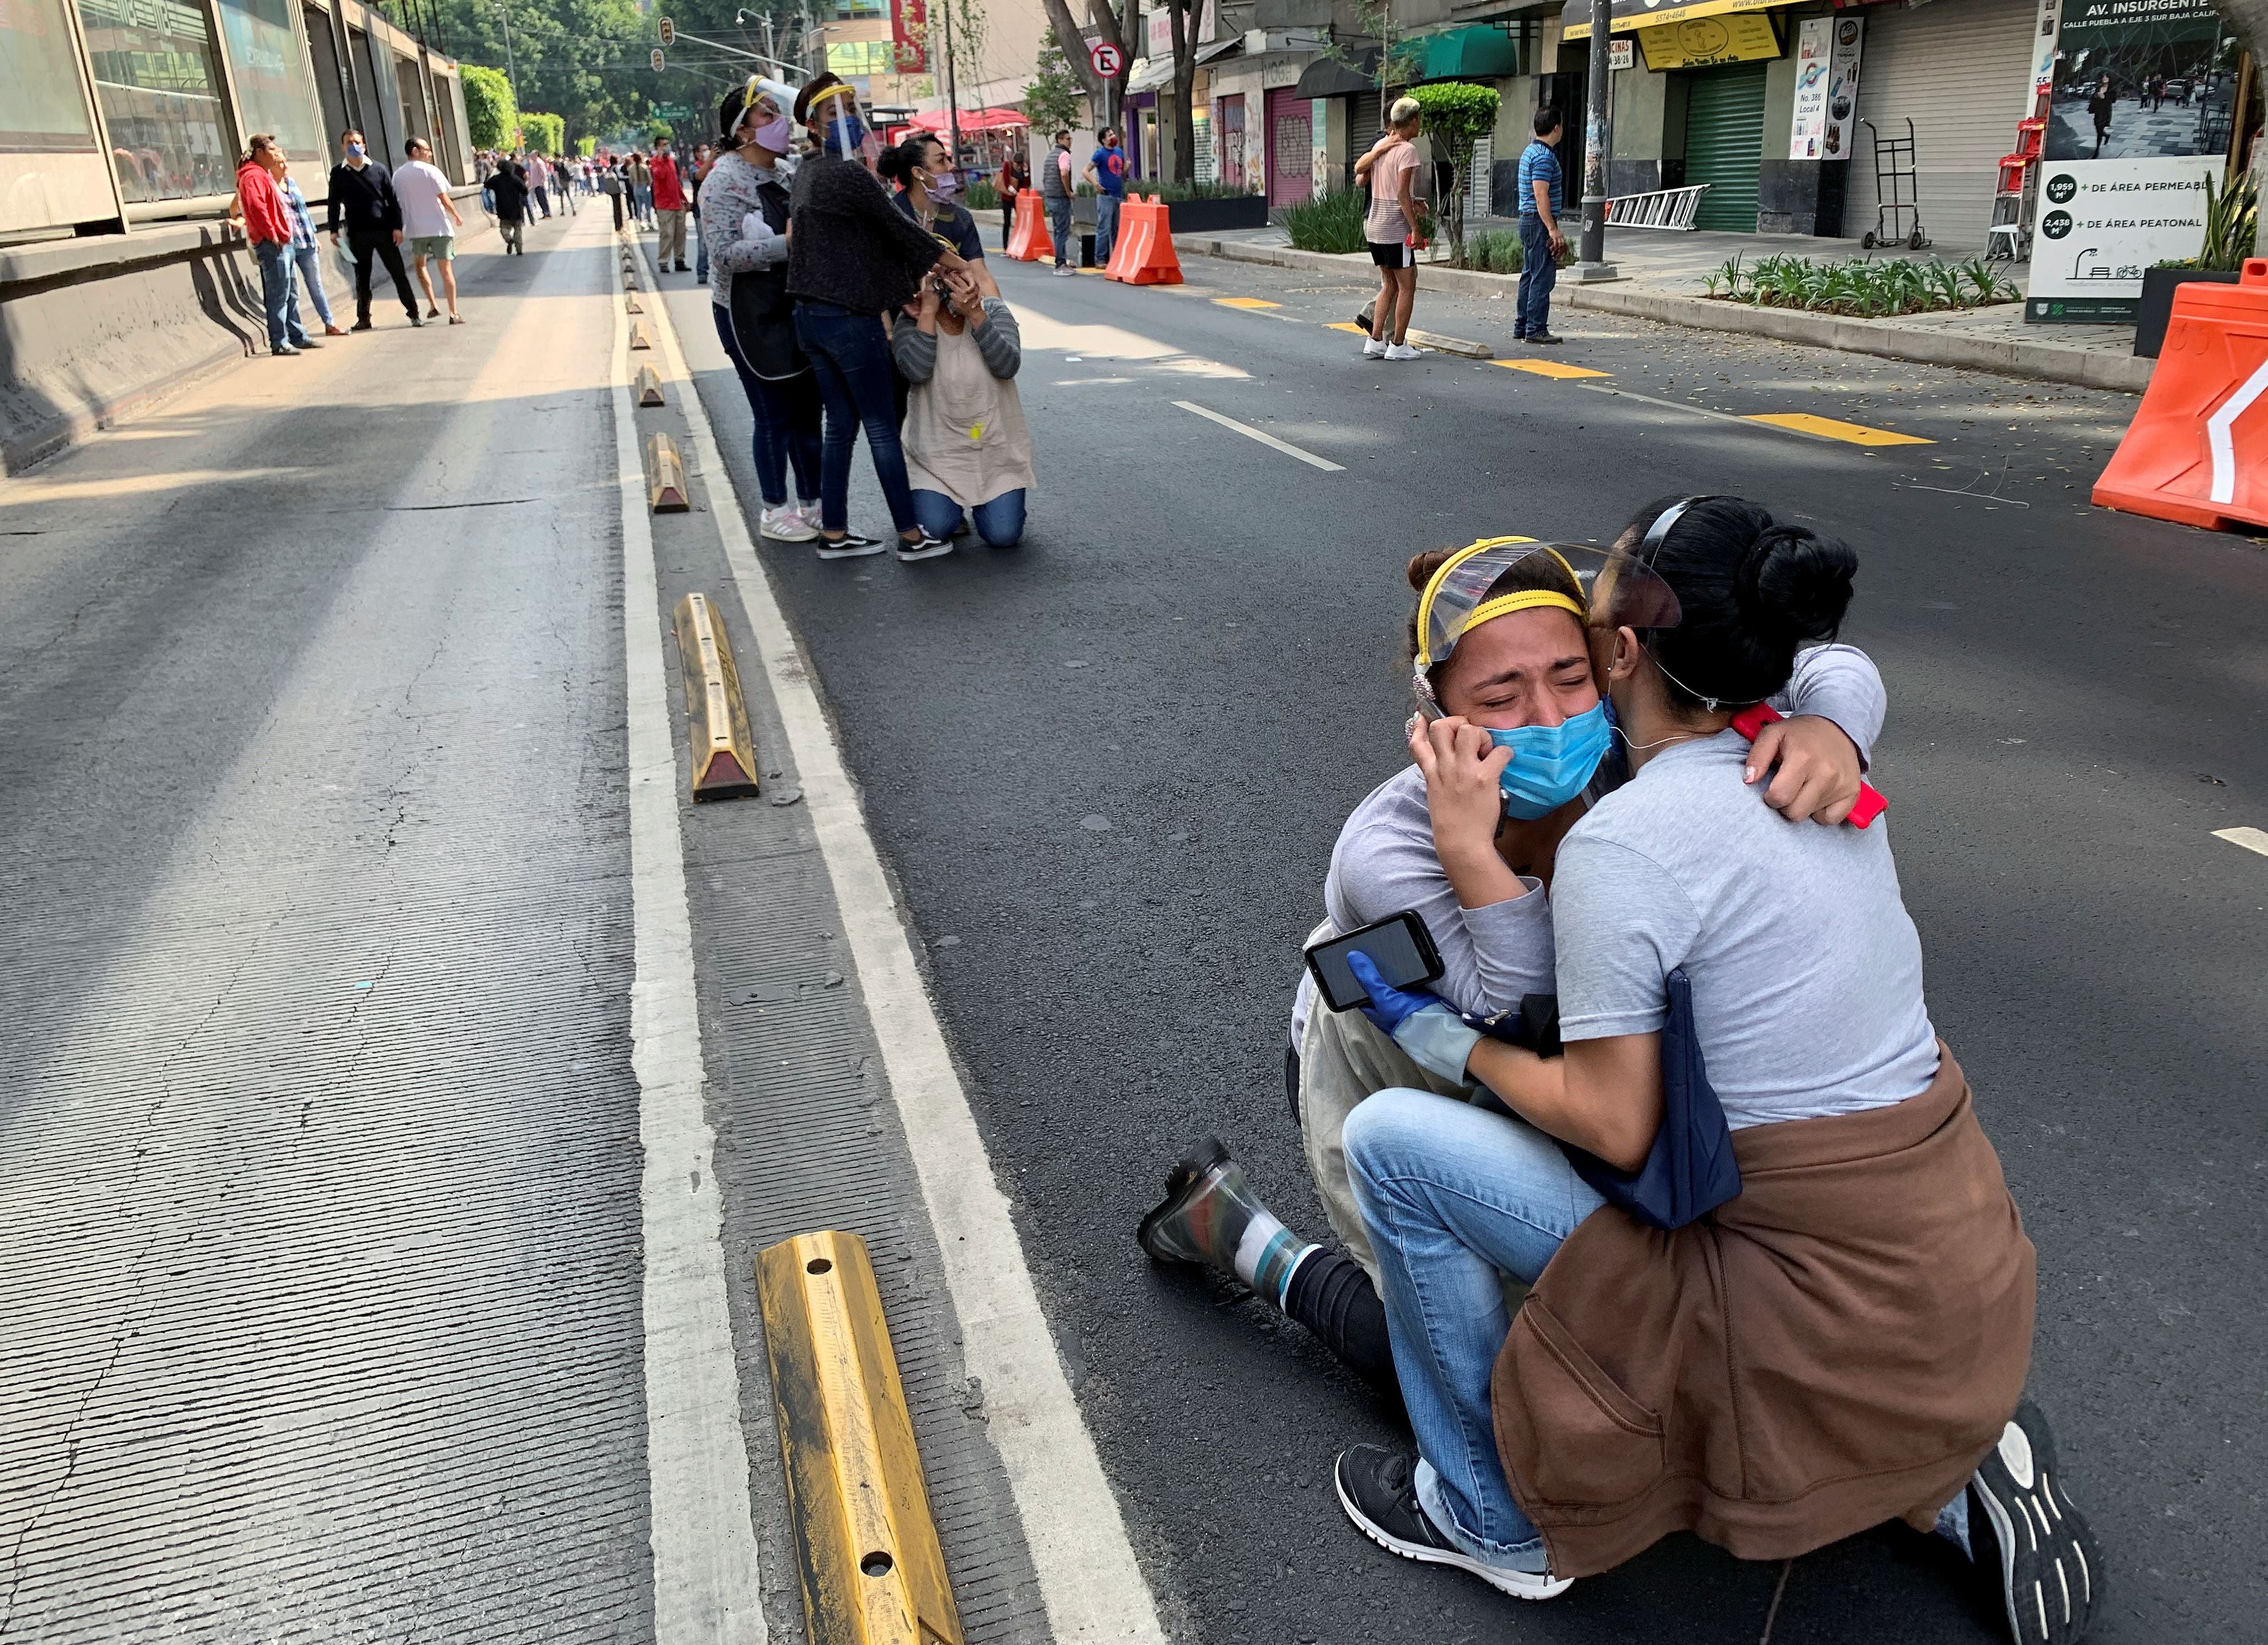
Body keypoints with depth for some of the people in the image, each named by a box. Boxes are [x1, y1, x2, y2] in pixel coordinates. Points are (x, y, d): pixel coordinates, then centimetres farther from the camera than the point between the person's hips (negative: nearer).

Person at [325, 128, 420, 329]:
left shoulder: (378, 169, 4)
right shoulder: (338, 173, 6)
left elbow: (393, 199, 4)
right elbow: (334, 203, 11)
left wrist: (397, 227, -3)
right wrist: (334, 230, 4)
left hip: (384, 230, -1)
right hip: (357, 234, 1)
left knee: (399, 273, 0)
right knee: (362, 278, 6)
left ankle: (414, 313, 8)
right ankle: (363, 318, 14)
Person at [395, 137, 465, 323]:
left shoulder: (398, 176, 4)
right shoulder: (431, 171, -9)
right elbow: (445, 200, -10)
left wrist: (400, 229, 18)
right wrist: (457, 216, 7)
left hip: (415, 229, 4)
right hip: (439, 227, -3)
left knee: (420, 265, 24)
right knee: (446, 270, -1)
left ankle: (433, 306, 16)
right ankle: (454, 314, -5)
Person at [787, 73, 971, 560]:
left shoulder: (807, 174, 13)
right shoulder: (848, 175, -15)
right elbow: (901, 229, -12)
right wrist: (960, 264, -1)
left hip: (810, 315, 9)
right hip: (850, 318, -9)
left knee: (840, 424, 13)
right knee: (881, 426, -2)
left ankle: (834, 531, 16)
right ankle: (911, 535, 4)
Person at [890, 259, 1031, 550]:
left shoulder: (993, 310, -3)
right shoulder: (910, 321, -6)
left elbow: (1008, 366, -19)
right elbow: (916, 372, -24)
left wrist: (975, 314, -27)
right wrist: (928, 312, -25)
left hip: (995, 446, 1)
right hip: (937, 449, -1)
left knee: (1003, 536, -10)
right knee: (936, 531, -15)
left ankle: (982, 500, 26)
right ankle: (950, 502, 22)